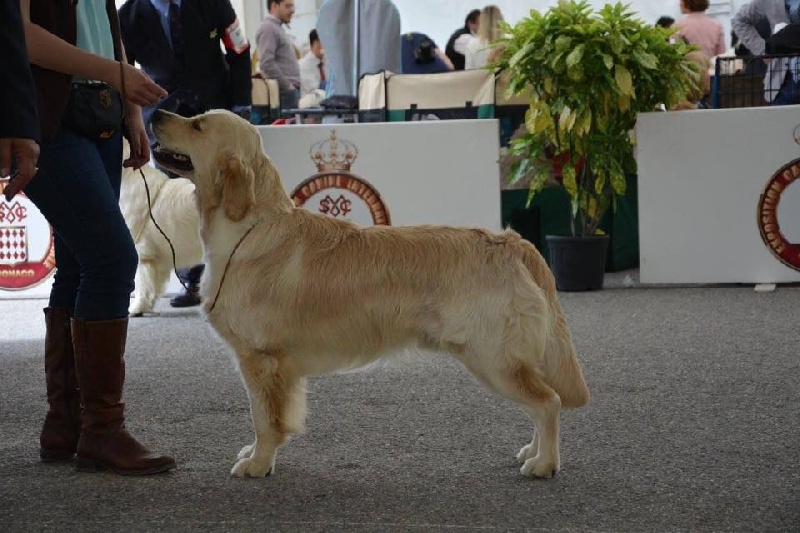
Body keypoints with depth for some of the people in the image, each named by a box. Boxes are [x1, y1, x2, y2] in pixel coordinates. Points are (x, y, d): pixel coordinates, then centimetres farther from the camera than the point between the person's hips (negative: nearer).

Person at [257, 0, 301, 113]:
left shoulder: (278, 28, 22)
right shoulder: (267, 28, -9)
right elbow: (267, 64, -20)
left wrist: (294, 87, 16)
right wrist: (287, 86, -15)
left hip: (292, 90, 10)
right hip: (284, 93, -10)